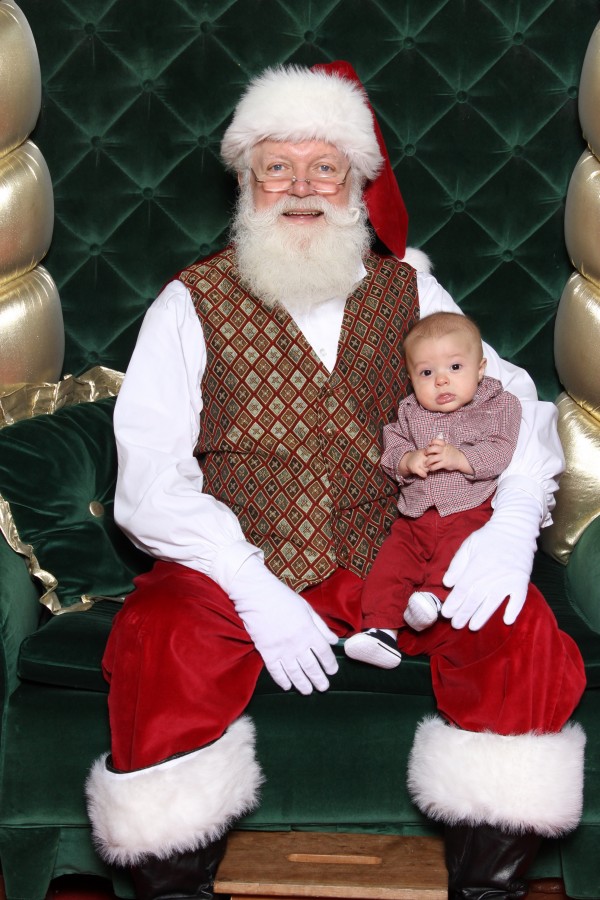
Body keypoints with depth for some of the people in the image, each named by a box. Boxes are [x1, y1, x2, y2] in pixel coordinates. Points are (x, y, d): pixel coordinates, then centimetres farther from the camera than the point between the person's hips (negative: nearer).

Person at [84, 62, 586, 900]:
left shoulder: (409, 293, 9)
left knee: (525, 638, -23)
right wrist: (252, 590, -22)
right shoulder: (192, 305, 1)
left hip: (391, 556, 2)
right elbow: (149, 478, -9)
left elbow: (513, 402, 8)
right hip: (237, 564, -2)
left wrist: (513, 522, -13)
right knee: (158, 662, -31)